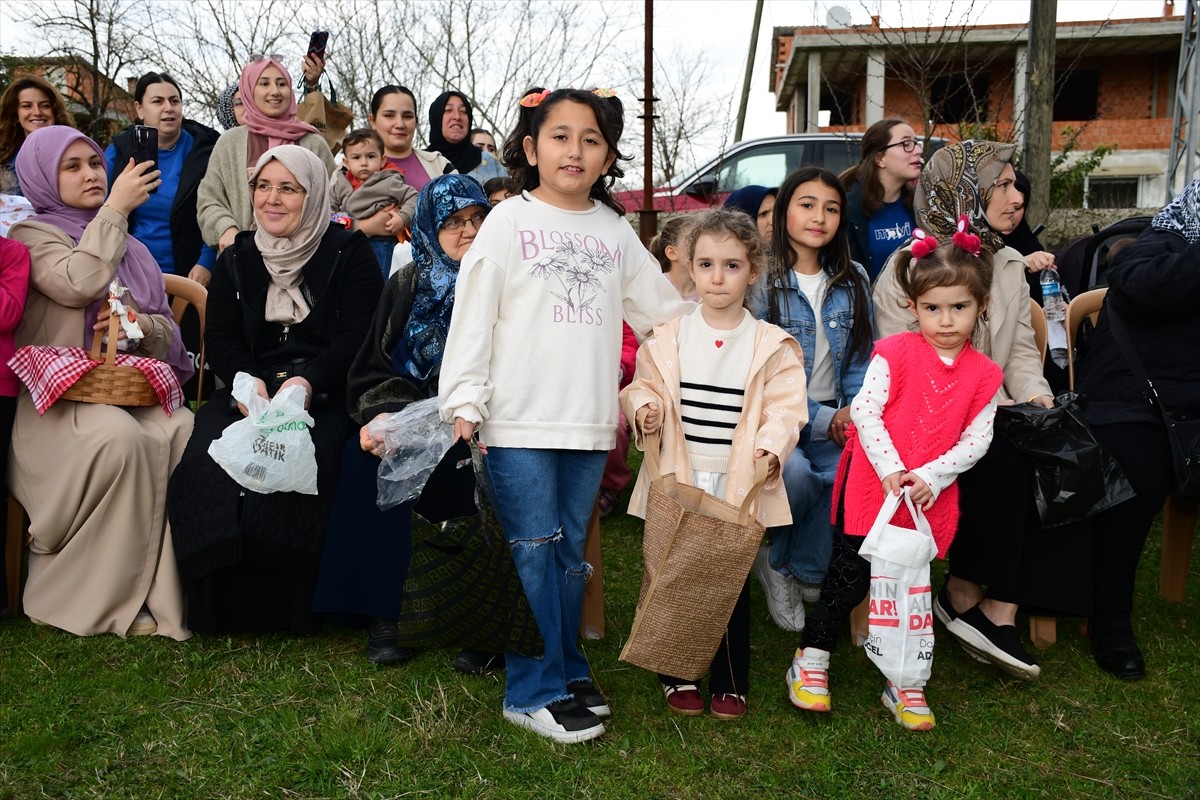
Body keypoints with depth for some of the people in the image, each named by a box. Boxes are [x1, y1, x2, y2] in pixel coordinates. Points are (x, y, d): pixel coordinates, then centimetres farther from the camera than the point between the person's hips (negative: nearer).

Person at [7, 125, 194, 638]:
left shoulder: (129, 247, 24)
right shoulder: (32, 235, 7)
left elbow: (167, 328, 22)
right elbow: (80, 283, -15)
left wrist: (139, 324, -3)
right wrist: (115, 208, -4)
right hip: (59, 399, -4)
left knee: (186, 433, -29)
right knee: (119, 437, -37)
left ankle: (171, 588, -23)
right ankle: (104, 596, -23)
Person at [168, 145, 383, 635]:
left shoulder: (348, 253, 6)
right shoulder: (236, 259, 19)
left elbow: (359, 334, -5)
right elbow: (220, 338, 10)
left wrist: (309, 381, -22)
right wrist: (247, 380, -13)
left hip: (325, 391, -3)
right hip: (251, 388, 4)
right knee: (207, 457, -27)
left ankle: (285, 604, -20)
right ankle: (220, 602, -16)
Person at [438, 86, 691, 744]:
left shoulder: (615, 231, 12)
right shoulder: (510, 221, 0)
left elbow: (663, 310, 19)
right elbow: (472, 315, -4)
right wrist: (463, 402, -11)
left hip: (590, 421, 4)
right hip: (519, 420, -4)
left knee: (570, 552, 13)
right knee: (532, 550, -1)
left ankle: (567, 670, 26)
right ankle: (534, 690, 9)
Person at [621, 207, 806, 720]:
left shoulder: (772, 346, 0)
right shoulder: (667, 339, 3)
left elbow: (785, 407, -4)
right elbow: (644, 386, 8)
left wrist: (772, 445, -21)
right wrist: (644, 407, -14)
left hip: (739, 484, -1)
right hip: (678, 482, 1)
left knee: (733, 581, 8)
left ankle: (730, 682, 24)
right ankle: (677, 676, 26)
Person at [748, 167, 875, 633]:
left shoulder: (854, 280, 10)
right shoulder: (762, 281, -5)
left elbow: (861, 357, 11)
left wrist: (853, 411, -8)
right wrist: (821, 419, -13)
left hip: (835, 417, 4)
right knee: (795, 473, -33)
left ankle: (803, 572, -1)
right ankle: (773, 555, 2)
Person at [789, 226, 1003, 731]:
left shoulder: (983, 374, 3)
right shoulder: (895, 353, -6)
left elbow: (976, 440, 0)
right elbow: (865, 411, -11)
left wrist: (931, 476, -14)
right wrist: (890, 469, -19)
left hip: (931, 497, 3)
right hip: (871, 489, -3)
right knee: (849, 579, 3)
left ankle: (906, 684, 26)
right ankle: (810, 662, 21)